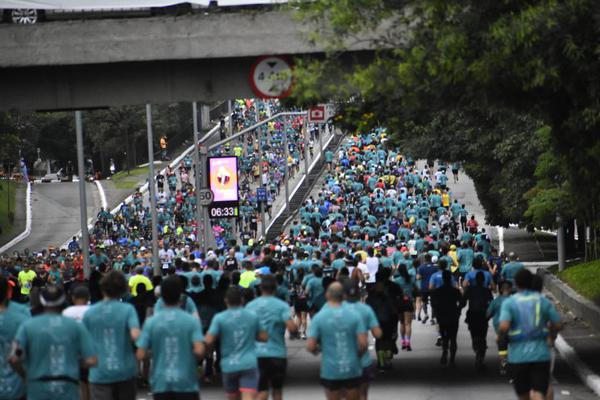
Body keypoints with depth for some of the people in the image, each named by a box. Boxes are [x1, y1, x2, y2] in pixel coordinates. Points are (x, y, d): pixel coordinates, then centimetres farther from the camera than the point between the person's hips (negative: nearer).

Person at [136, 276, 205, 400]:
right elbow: (199, 351, -15)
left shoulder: (151, 322, -2)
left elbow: (140, 355, -4)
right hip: (186, 383, -1)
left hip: (161, 383, 1)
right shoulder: (191, 321, -5)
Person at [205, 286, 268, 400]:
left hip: (229, 366, 1)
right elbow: (264, 337, 10)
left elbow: (208, 341, -9)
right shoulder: (253, 316, 3)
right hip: (249, 365, -1)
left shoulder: (219, 318, -5)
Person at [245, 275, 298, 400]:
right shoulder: (281, 306, -7)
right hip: (277, 352, -1)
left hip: (256, 353, 1)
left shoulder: (250, 306, 3)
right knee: (277, 390, 18)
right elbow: (292, 328, -17)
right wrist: (295, 330, 5)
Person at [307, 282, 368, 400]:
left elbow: (310, 347, -11)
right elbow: (363, 343, -10)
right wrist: (358, 355, 11)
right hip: (353, 370, 1)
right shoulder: (354, 316, -4)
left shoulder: (319, 317, -8)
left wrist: (316, 350, 12)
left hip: (330, 371, -1)